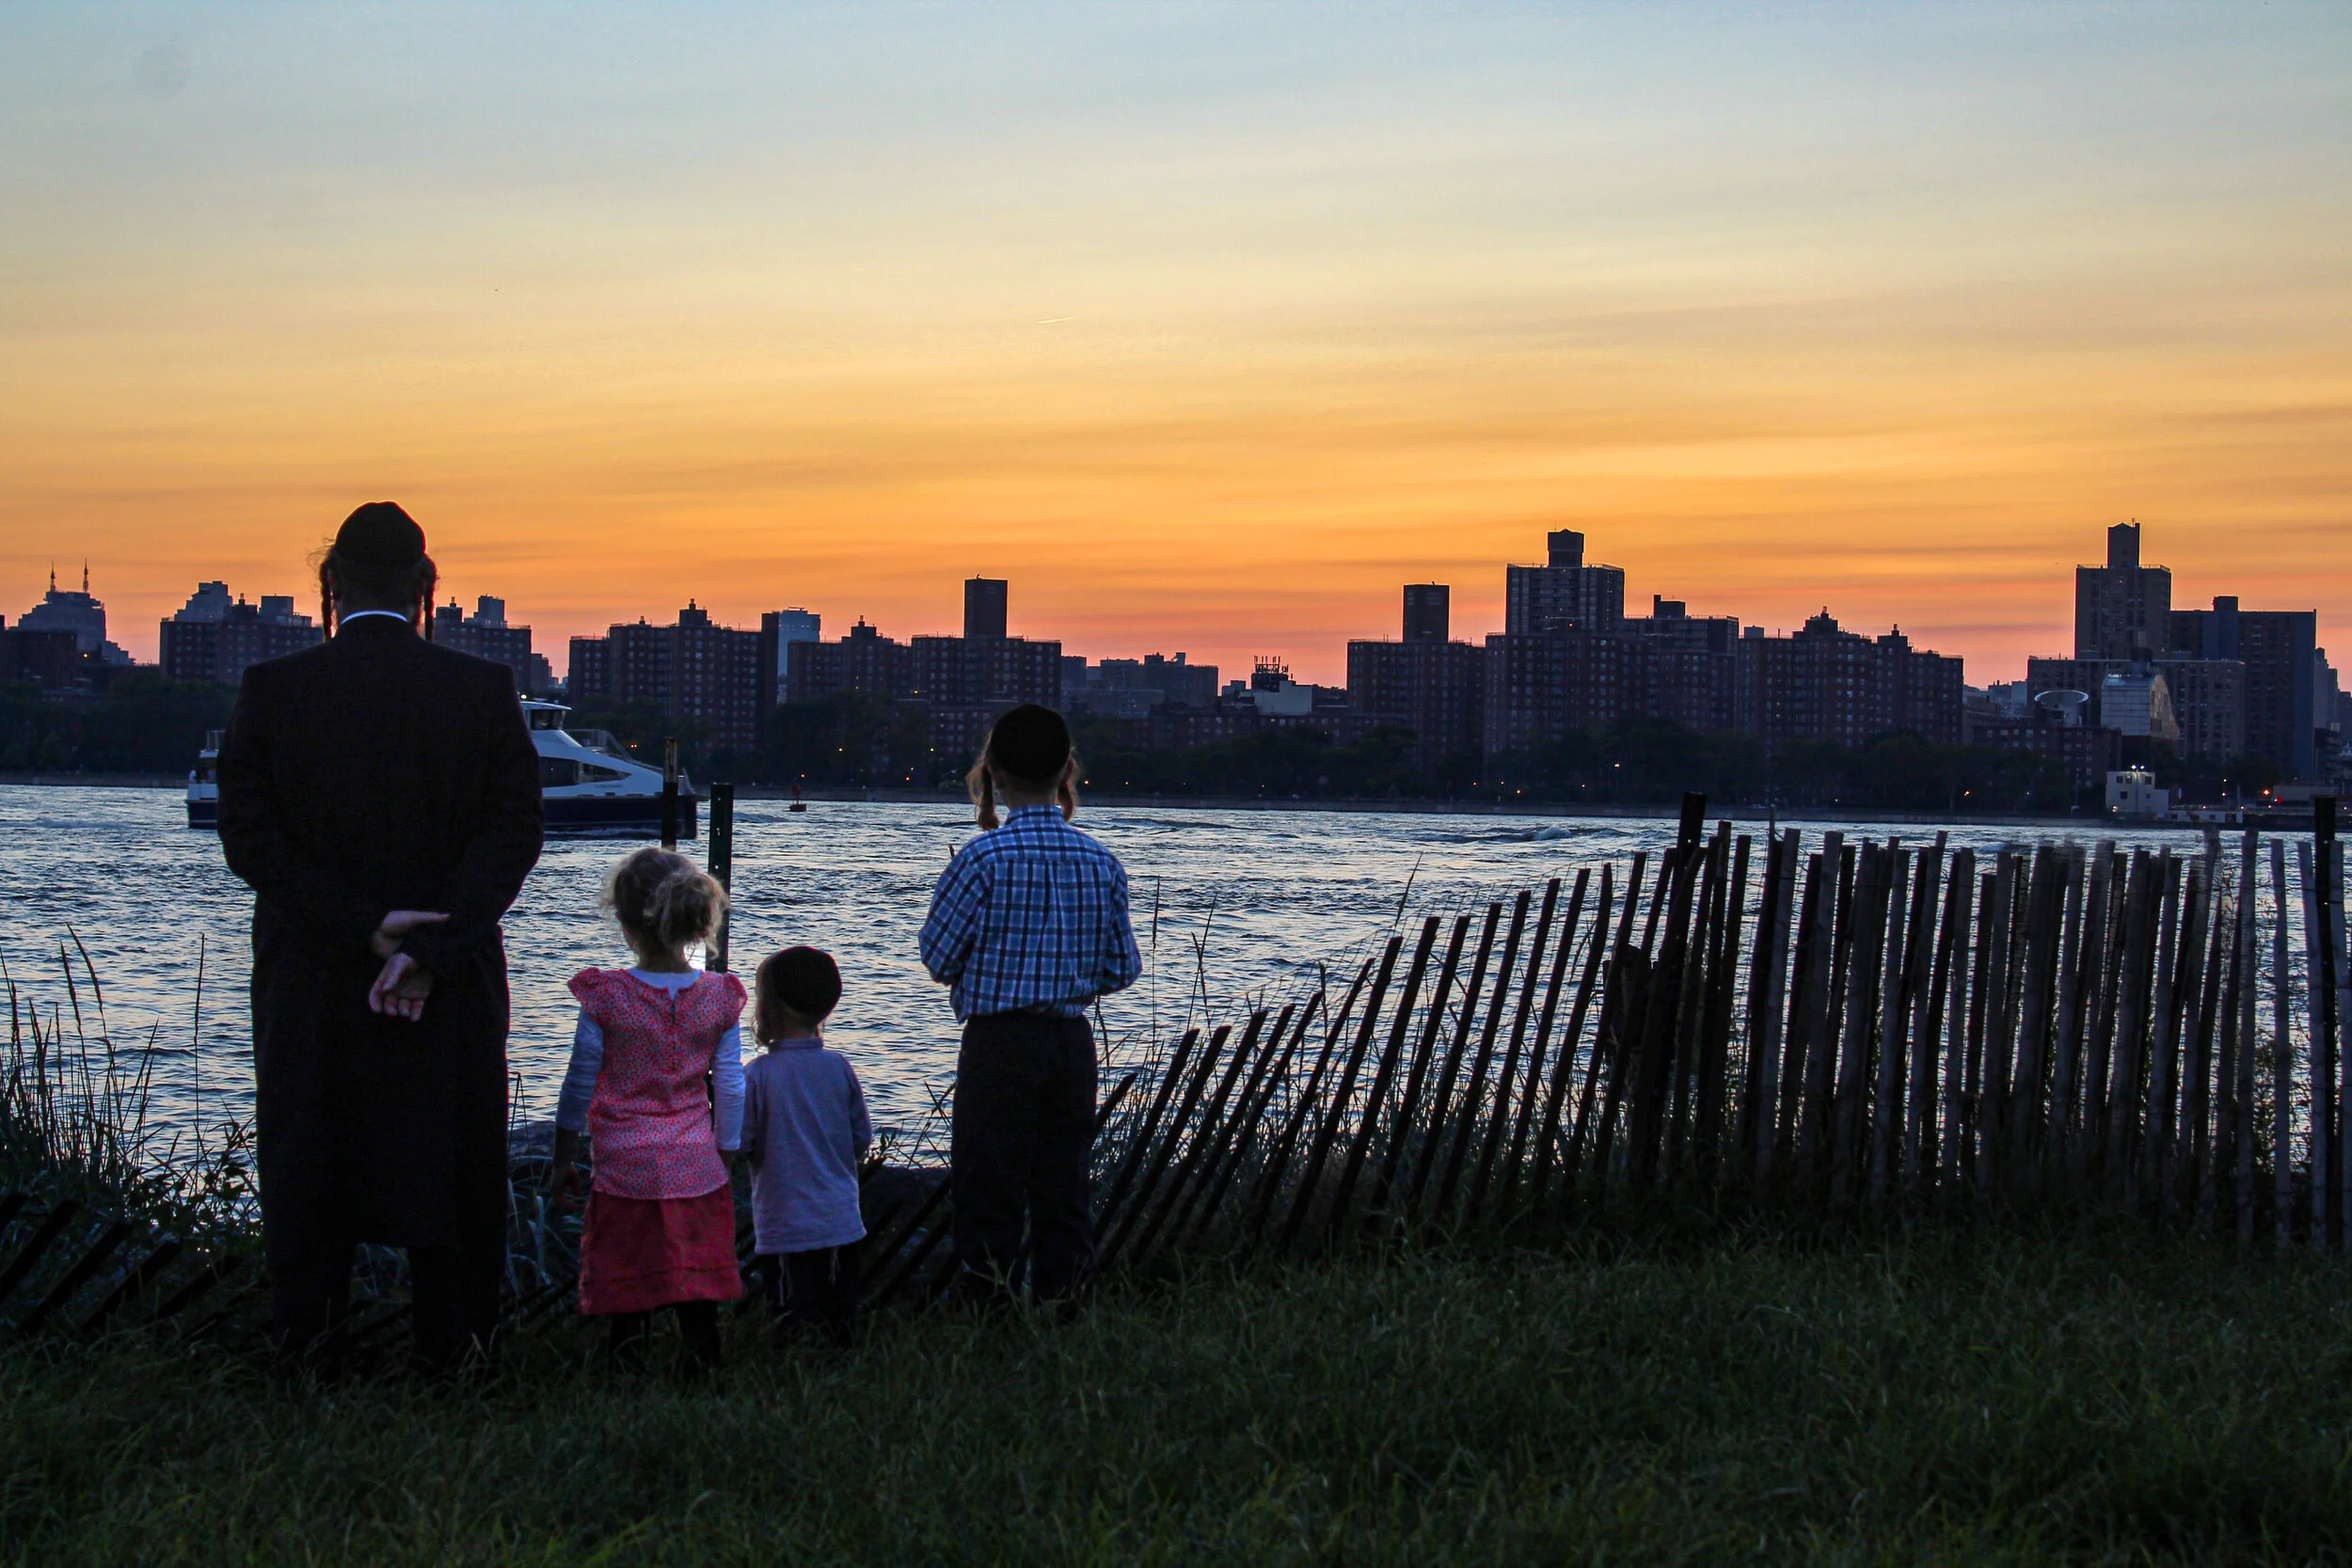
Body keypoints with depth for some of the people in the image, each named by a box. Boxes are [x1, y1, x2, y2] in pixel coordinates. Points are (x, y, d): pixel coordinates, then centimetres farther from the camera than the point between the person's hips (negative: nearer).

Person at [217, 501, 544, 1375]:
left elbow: (249, 836, -9)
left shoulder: (272, 690, -4)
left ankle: (308, 1364, 16)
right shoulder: (484, 691, -4)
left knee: (308, 1175, 11)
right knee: (450, 1173, 10)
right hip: (453, 989, 0)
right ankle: (453, 1367, 15)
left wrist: (365, 929, -13)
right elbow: (513, 832, -11)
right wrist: (430, 951, -16)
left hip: (309, 984, 0)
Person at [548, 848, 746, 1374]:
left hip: (625, 1166, -2)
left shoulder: (606, 997, -8)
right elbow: (731, 1089, 3)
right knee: (699, 1291, 7)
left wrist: (564, 1159, 11)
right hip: (697, 1169, 2)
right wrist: (724, 1161, 14)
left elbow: (579, 1084, -1)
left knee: (628, 1293, 5)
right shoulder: (719, 998, -1)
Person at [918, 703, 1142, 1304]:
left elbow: (939, 959, -7)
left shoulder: (984, 859, -12)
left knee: (989, 1194, 1)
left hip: (998, 1045, -4)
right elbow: (1122, 969, 7)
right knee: (1064, 1193, 11)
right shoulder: (1101, 862, 2)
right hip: (1073, 1045, 5)